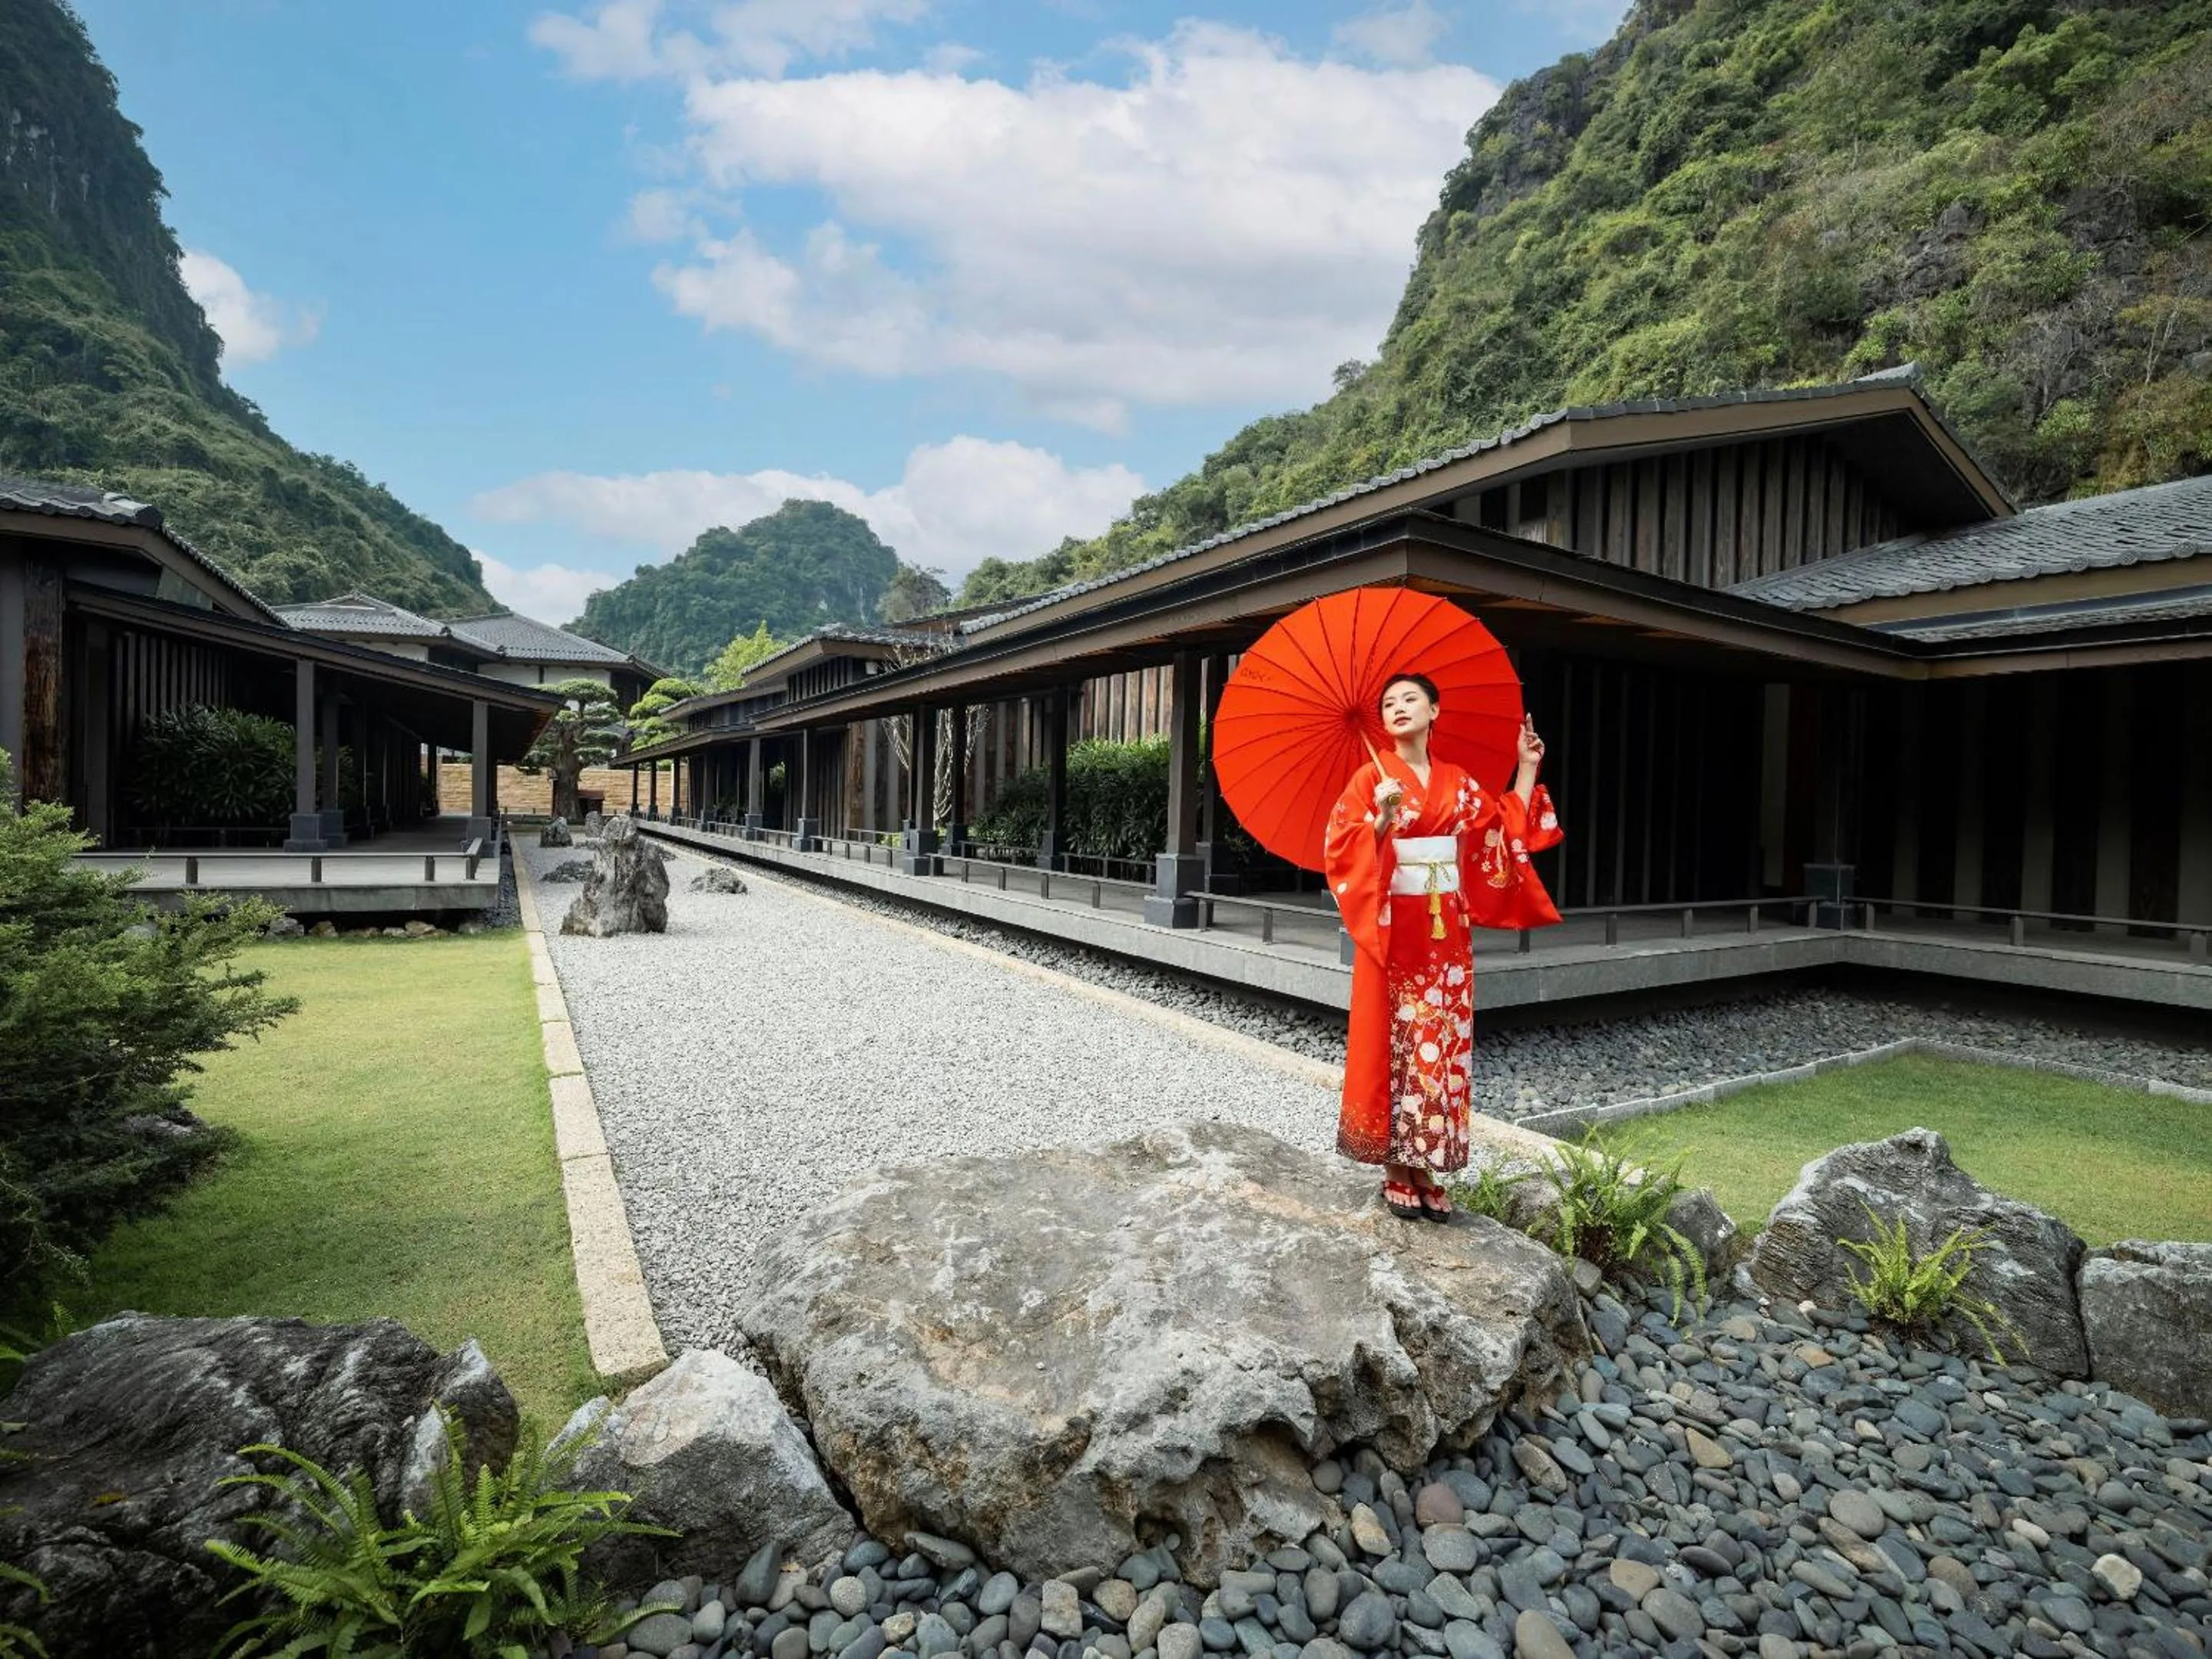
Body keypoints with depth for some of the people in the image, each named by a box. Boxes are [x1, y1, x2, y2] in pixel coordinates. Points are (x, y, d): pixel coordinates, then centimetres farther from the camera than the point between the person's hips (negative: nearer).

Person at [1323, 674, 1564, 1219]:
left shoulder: (1458, 783, 10)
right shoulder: (1373, 777, -4)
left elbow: (1506, 830, 15)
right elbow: (1342, 851, -10)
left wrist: (1528, 770, 15)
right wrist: (1382, 822, -26)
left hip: (1448, 933, 5)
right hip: (1395, 930, -5)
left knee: (1443, 1044, 7)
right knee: (1398, 1044, 0)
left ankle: (1425, 1168, 18)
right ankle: (1397, 1170, 12)